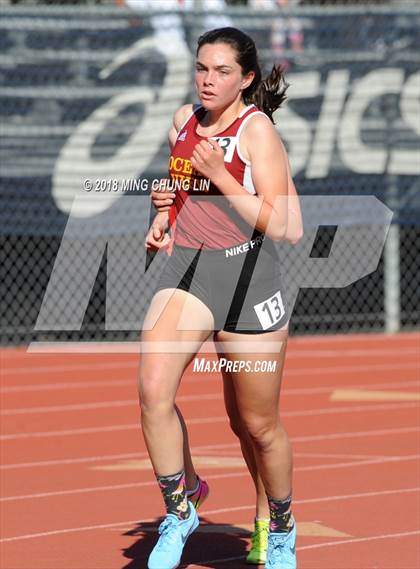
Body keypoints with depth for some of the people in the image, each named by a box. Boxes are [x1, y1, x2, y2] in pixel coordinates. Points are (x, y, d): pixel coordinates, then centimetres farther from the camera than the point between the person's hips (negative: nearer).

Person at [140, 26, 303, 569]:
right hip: (185, 268, 4)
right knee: (153, 389, -21)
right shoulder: (184, 119, 7)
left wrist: (221, 176, -19)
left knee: (255, 424, 7)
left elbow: (287, 227, -16)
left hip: (246, 276, -4)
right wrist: (163, 217, 8)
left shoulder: (256, 128, -10)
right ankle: (178, 512, -4)